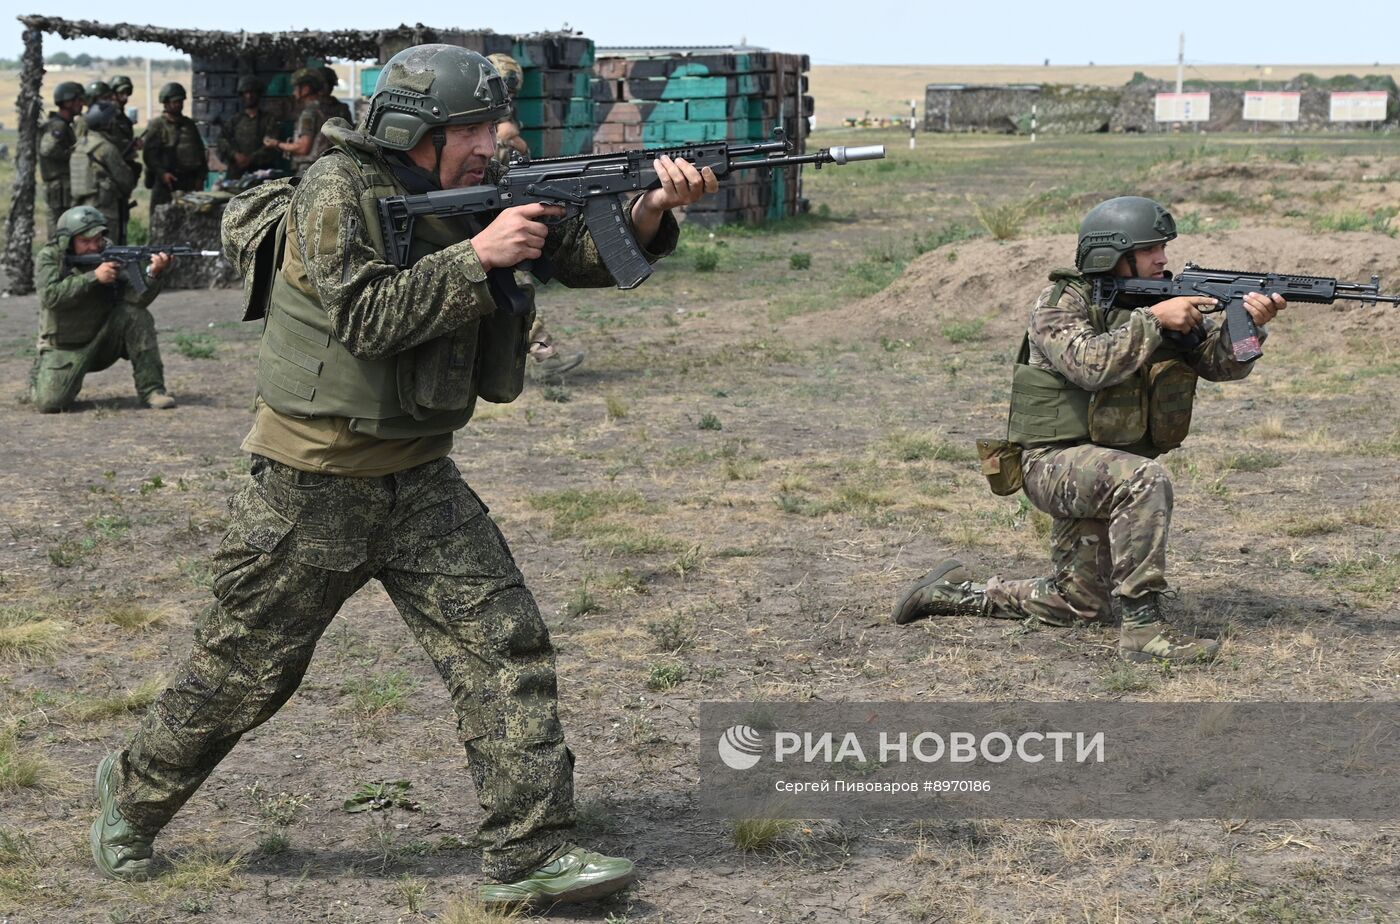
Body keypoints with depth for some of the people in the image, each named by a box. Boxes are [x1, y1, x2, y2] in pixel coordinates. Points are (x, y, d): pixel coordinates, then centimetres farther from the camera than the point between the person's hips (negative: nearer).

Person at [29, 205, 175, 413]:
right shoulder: (49, 257, -10)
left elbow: (136, 298, -18)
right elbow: (50, 296, -27)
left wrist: (153, 274, -38)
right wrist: (93, 277, -32)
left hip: (103, 340, 2)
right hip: (64, 349, -2)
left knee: (136, 315, -23)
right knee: (50, 402, -23)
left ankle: (151, 389, -17)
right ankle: (41, 376, 16)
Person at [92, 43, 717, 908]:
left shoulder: (476, 195, 3)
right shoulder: (338, 189, -15)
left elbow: (592, 254, -1)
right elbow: (366, 319, -26)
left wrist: (655, 205, -20)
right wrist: (479, 255, -28)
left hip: (419, 479, 5)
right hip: (315, 487, -5)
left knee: (505, 640, -8)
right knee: (243, 672, 9)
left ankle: (531, 852, -6)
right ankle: (136, 793, 34)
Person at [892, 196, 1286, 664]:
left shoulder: (1163, 300, 5)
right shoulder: (1061, 301, -12)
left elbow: (1222, 363, -4)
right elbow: (1090, 364, -30)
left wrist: (1248, 325, -23)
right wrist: (1153, 320, -29)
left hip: (1108, 466, 8)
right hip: (1057, 462, -8)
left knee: (1079, 607, 15)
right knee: (1145, 480, -36)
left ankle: (955, 592, 30)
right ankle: (1143, 626, -30)